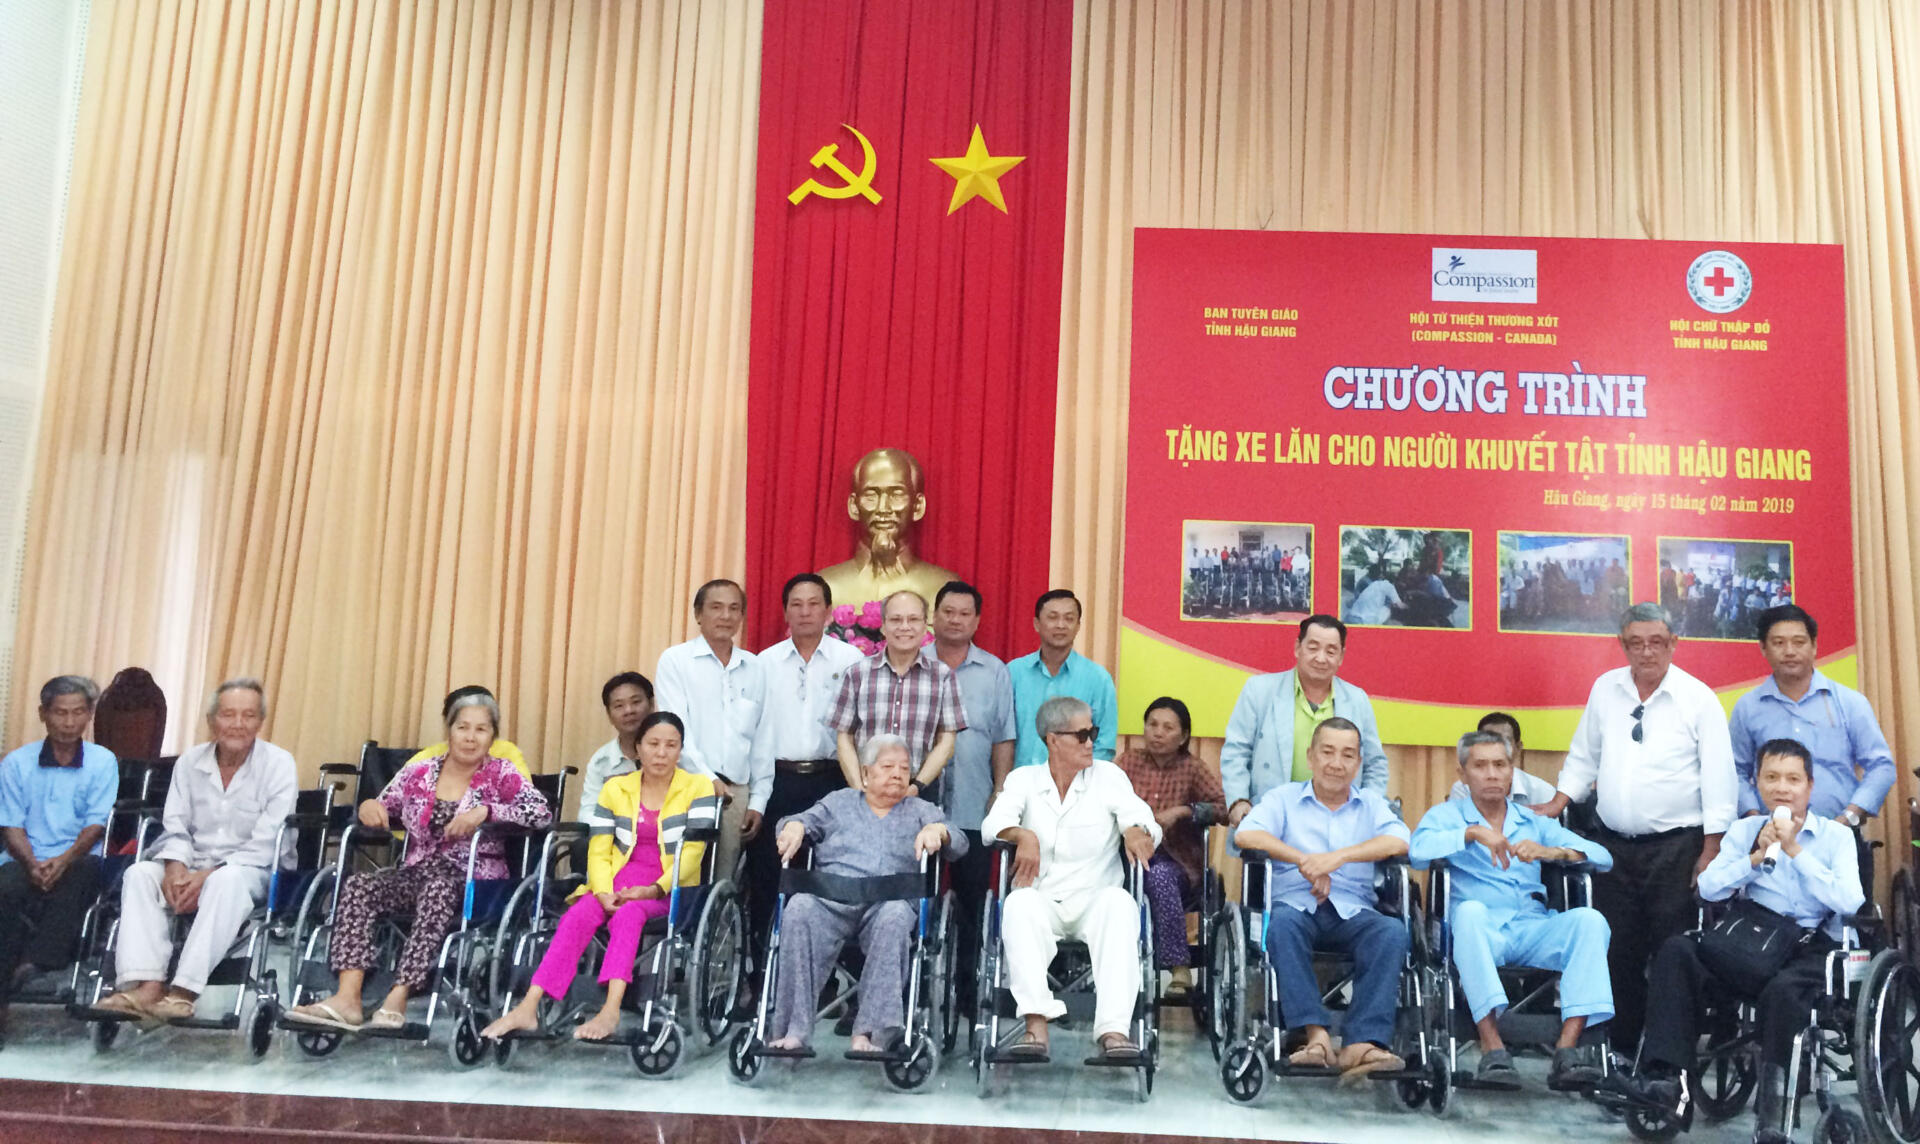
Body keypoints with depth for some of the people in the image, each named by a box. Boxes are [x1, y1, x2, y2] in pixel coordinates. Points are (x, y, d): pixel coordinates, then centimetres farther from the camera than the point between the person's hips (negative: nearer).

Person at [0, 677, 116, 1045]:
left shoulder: (103, 762, 6)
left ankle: (38, 962, -46)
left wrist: (63, 861, -20)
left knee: (84, 873, -36)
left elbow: (96, 825, -1)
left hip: (76, 859, -1)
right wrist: (33, 865, -16)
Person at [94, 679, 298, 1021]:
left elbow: (267, 844, -13)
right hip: (192, 865, 5)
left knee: (228, 881, -36)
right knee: (139, 874, -20)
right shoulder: (191, 761, 8)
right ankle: (147, 985, -32)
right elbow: (175, 826, 7)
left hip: (252, 870, -5)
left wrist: (210, 874, -22)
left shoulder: (279, 765, -7)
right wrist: (175, 865, -15)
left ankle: (184, 991, -38)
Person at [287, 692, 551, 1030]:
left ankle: (398, 997, -38)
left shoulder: (502, 774, 3)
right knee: (359, 885, -21)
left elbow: (542, 812, -12)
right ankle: (347, 998, -31)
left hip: (475, 881, -4)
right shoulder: (417, 773, 14)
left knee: (438, 890, -35)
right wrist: (369, 807, -2)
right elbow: (383, 812, 22)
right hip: (417, 872, 4)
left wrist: (486, 810, -22)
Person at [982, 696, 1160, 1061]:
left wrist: (1136, 832, -28)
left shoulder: (1108, 776, 12)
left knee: (1118, 901, -34)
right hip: (1043, 902, 0)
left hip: (1094, 902, 0)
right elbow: (994, 824, -6)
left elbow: (1140, 817, -3)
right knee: (1020, 902, -33)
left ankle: (1113, 1028, -43)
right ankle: (1036, 1025, -42)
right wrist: (1023, 835, -28)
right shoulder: (1023, 779, 11)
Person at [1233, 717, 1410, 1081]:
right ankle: (1316, 1034, -39)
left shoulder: (1371, 803, 21)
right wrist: (1305, 862, -13)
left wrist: (1339, 856, -15)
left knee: (1393, 931, -30)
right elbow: (1245, 835, -4)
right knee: (1283, 922, -35)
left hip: (1352, 913, 1)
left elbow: (1399, 841, -2)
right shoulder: (1284, 798, 16)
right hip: (1297, 905, -1)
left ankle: (1363, 1043, -39)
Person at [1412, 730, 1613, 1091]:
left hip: (1533, 930, 3)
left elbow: (1602, 857, 10)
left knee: (1589, 918, -24)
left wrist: (1552, 852, -9)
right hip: (1480, 933, -3)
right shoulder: (1446, 815, 14)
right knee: (1469, 911, -36)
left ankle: (1568, 1047, -32)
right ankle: (1491, 1046, -41)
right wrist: (1473, 832, -17)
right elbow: (1418, 849, -9)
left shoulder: (1534, 822, 23)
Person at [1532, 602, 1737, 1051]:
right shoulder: (1605, 689, 8)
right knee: (1617, 950, 9)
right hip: (1615, 844, 4)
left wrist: (1711, 850, -8)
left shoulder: (1698, 698, -4)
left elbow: (1718, 777, -4)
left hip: (1675, 846, -4)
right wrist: (1556, 805, 12)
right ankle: (1622, 1043, 19)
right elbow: (1583, 757, 19)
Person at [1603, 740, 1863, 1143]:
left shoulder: (1836, 836, 8)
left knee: (1783, 989, -37)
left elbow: (1849, 902, -10)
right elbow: (1707, 888, 2)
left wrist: (1795, 850, -12)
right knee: (1677, 949, -24)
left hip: (1812, 947, -3)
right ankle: (1664, 1077, -28)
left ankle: (1772, 1111, -22)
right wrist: (1757, 857, -9)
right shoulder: (1744, 831, 15)